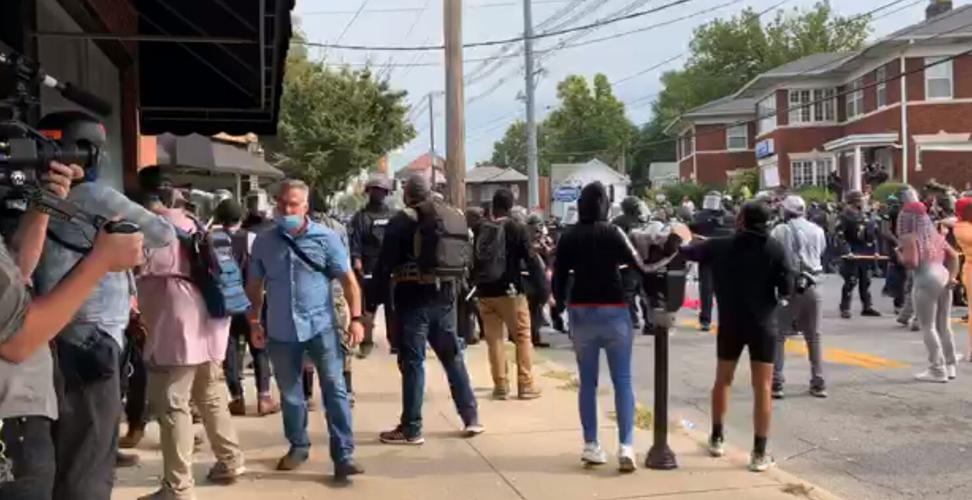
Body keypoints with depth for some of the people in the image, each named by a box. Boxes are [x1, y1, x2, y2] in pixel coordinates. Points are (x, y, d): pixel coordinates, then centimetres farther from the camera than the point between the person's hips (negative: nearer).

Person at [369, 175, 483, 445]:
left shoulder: (402, 221, -7)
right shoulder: (455, 217, 10)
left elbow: (385, 265, -10)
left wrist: (372, 302, -4)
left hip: (413, 300, -5)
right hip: (445, 298, 6)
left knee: (412, 363, -1)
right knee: (453, 357, 16)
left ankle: (411, 429, 2)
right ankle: (471, 418, 19)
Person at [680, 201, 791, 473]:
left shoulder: (721, 246, -4)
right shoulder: (775, 249, -9)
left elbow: (686, 252, 8)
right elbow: (786, 290, -10)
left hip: (730, 323, 2)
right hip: (762, 324, -2)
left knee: (723, 380, 21)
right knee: (763, 388, 2)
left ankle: (717, 439, 30)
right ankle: (759, 453, 0)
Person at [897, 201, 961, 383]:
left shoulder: (909, 238, -6)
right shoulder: (935, 235, 17)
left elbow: (912, 263, -15)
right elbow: (953, 256, 14)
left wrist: (900, 254, 3)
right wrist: (952, 276, 7)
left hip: (926, 281, -8)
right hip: (943, 277, 8)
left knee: (928, 327, -1)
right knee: (944, 326, 16)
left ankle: (937, 369, -2)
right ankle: (950, 366, 22)